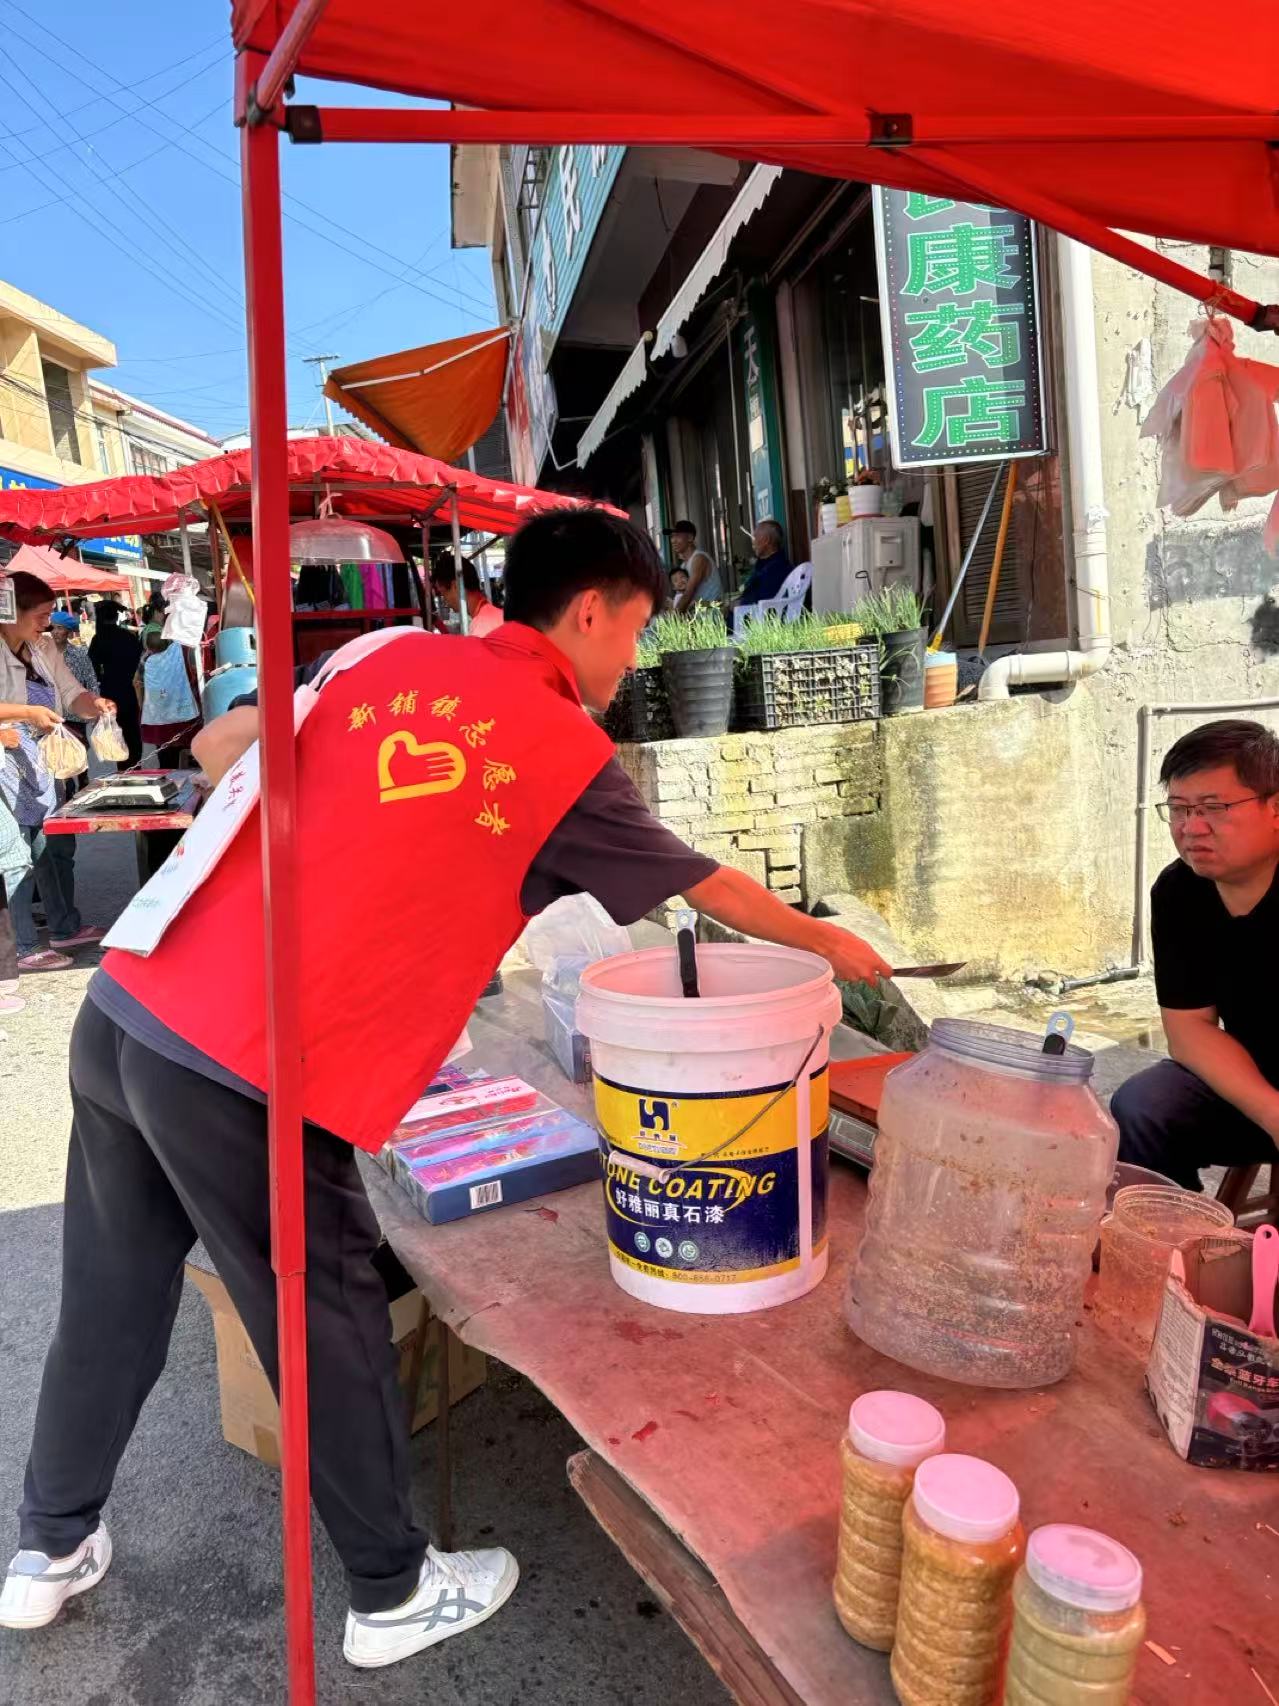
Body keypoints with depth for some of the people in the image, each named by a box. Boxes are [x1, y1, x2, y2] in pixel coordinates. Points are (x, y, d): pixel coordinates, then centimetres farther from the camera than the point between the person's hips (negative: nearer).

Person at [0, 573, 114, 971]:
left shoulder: (44, 648, 11)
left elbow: (71, 695, 8)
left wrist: (94, 704, -12)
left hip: (44, 759, 8)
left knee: (57, 845, 16)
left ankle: (66, 928, 31)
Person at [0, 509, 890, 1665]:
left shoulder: (390, 659, 10)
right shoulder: (568, 753, -3)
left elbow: (219, 749, 18)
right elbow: (709, 889, 11)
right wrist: (829, 944, 27)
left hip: (125, 1010, 7)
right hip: (246, 1075, -7)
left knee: (112, 1302, 24)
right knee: (328, 1326, 13)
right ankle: (394, 1595, 36)